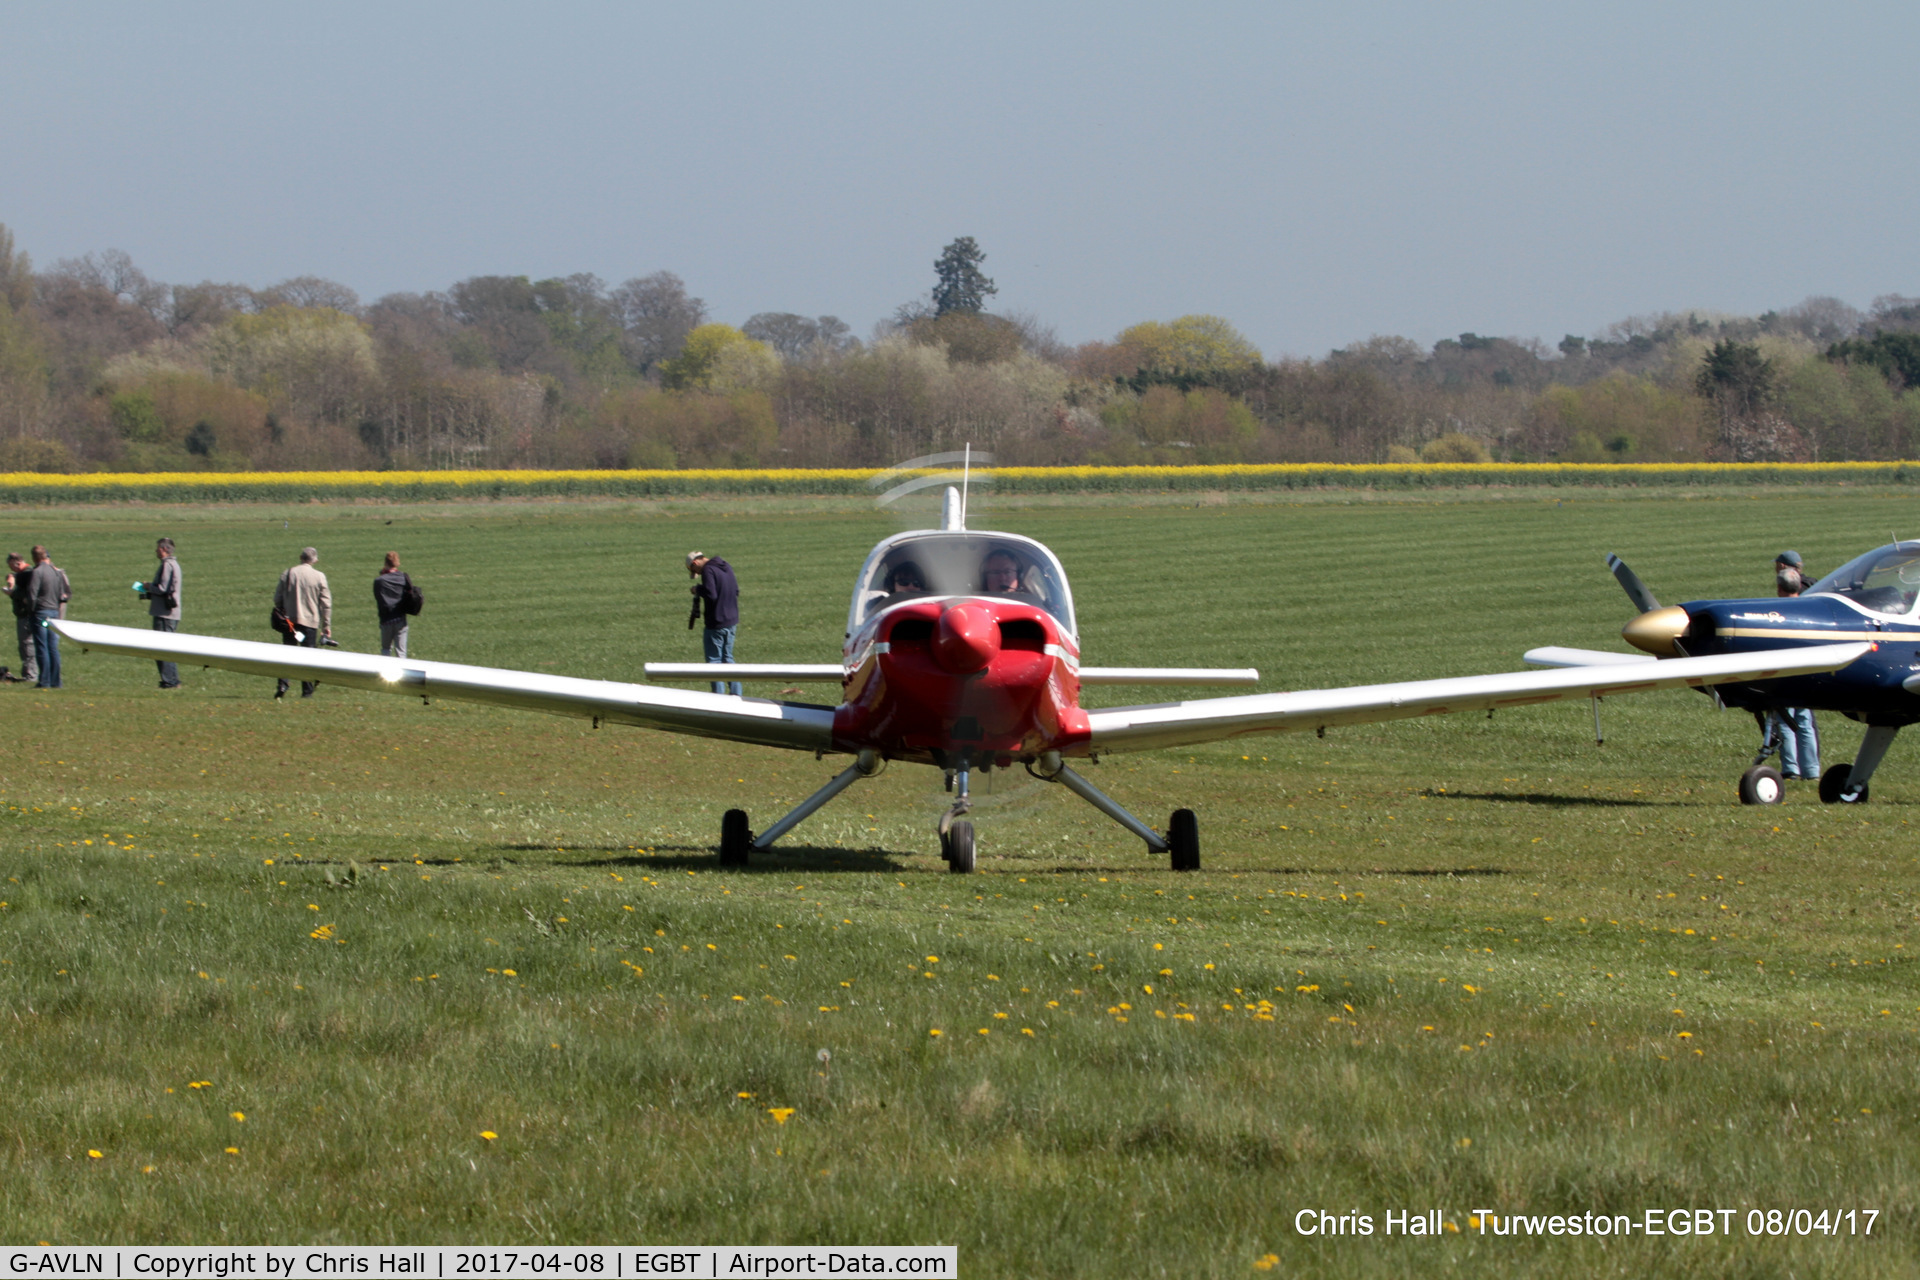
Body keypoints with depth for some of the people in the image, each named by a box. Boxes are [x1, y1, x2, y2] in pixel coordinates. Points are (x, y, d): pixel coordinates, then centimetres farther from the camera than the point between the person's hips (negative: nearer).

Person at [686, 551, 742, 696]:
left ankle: (719, 694, 0)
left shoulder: (708, 571, -17)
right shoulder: (727, 567, 10)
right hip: (732, 621, 8)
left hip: (716, 623, -8)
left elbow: (711, 595, -26)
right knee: (727, 657, 16)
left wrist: (698, 590, -9)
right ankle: (735, 692, 12)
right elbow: (736, 591, 17)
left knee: (714, 659, 1)